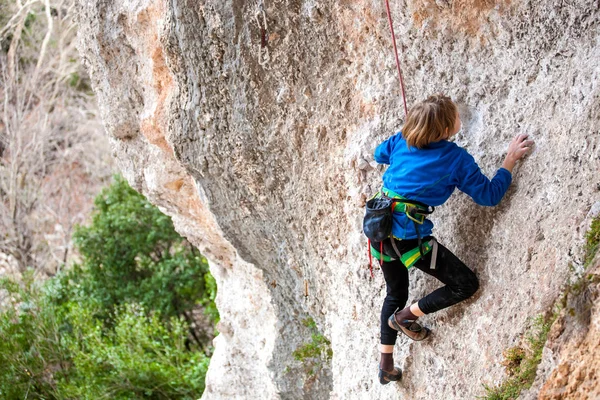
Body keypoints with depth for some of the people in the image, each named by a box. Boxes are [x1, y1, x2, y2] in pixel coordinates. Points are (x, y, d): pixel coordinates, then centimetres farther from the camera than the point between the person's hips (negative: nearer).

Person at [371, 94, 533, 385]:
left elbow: (379, 154, 25)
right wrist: (510, 160, 2)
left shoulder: (400, 142, 4)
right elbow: (489, 195, -4)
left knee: (396, 293, 27)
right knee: (466, 284, 5)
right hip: (407, 236, -7)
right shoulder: (457, 159, -11)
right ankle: (405, 317, 15)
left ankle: (385, 365, 32)